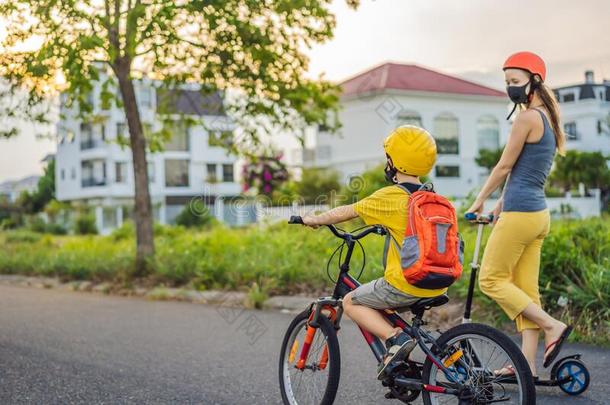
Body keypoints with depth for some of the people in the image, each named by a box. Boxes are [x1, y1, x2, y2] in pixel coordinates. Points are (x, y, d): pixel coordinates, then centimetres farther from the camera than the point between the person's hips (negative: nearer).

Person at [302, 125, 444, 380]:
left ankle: (395, 339, -9)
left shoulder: (390, 197, -10)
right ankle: (401, 362, 22)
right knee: (379, 303, 28)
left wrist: (315, 220, 15)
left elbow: (346, 212, 0)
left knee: (351, 302, 9)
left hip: (405, 284, -7)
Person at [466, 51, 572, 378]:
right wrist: (502, 203, 26)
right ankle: (528, 363, 10)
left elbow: (504, 167, -9)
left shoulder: (528, 118, -12)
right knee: (525, 289, 9)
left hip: (520, 213, -10)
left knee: (491, 280, 1)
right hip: (539, 214, 10)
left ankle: (552, 325, -3)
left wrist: (480, 201, 3)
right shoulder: (548, 119, 16)